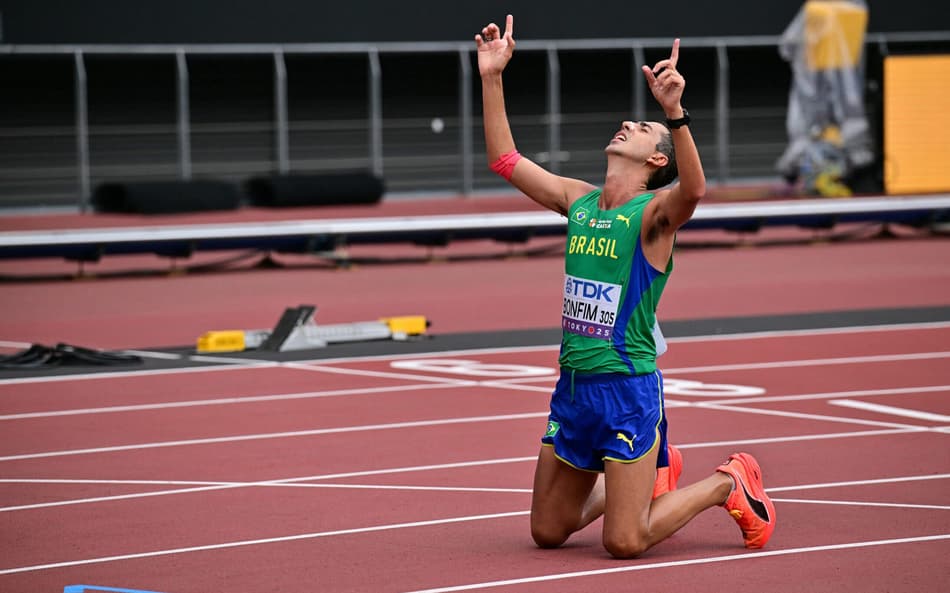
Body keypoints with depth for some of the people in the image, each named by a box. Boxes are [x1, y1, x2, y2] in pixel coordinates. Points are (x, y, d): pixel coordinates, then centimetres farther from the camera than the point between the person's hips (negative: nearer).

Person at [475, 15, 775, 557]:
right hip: (573, 386, 7)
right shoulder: (578, 200, 10)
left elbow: (694, 188, -32)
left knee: (625, 543, -8)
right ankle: (651, 473, 36)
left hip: (628, 389, -7)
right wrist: (492, 78, 10)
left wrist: (675, 112, -45)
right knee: (548, 531, 14)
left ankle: (728, 482, 15)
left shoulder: (655, 210, -9)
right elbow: (505, 160, 16)